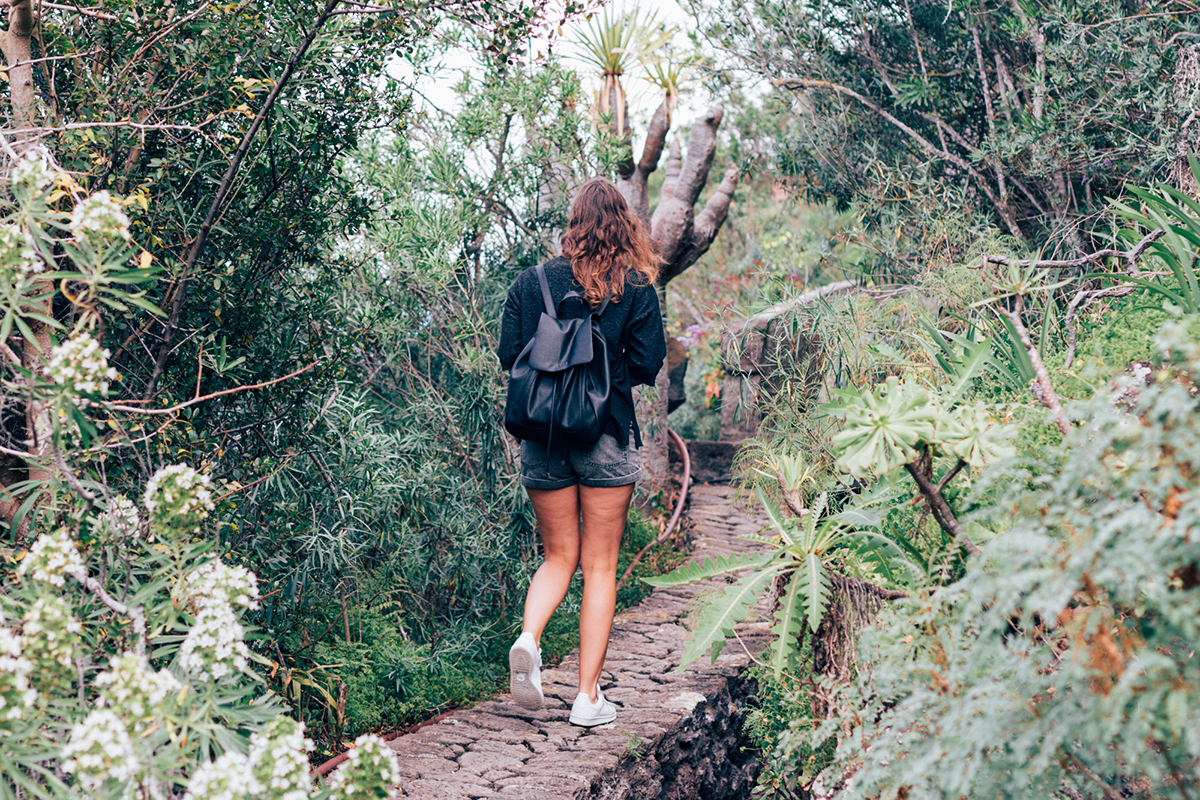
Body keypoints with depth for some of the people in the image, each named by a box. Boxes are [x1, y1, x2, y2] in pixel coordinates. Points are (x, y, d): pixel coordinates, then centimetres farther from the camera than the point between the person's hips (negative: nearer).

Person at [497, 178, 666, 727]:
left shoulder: (529, 283, 3)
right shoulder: (635, 289, -2)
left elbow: (509, 355, 0)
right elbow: (649, 363, -5)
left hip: (542, 435, 2)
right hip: (608, 436, -2)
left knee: (558, 556, 17)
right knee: (600, 567, 7)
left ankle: (528, 639, -11)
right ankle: (589, 697, 7)